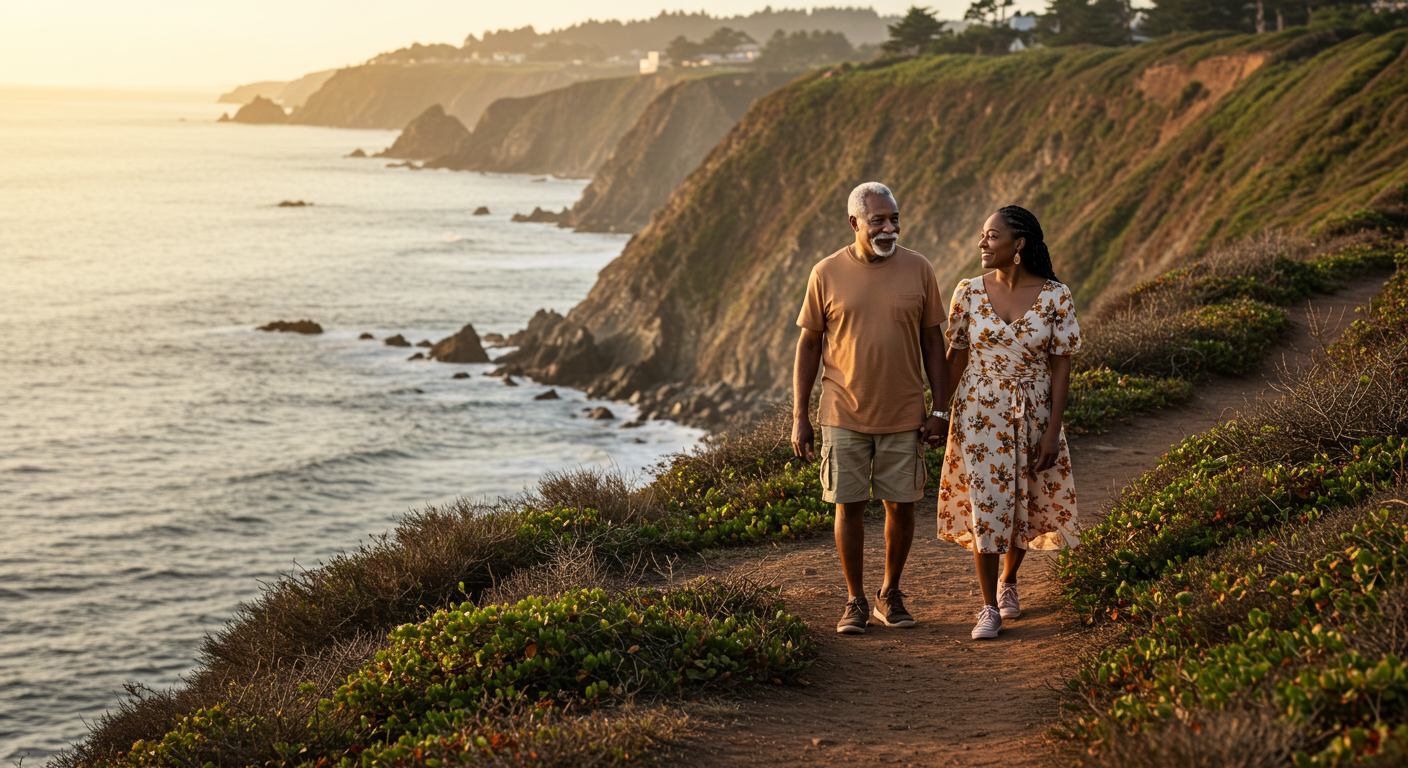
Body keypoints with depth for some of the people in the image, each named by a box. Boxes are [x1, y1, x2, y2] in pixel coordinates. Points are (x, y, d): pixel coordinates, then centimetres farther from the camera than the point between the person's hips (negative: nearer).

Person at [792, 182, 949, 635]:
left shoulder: (918, 270, 0)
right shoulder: (827, 274, -3)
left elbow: (932, 340, 6)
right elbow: (808, 345, 3)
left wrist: (941, 409, 1)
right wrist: (800, 417, 0)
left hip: (903, 415, 1)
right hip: (844, 415, -1)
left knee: (901, 505, 6)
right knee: (849, 506, 3)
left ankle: (890, 596, 24)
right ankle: (855, 602, 16)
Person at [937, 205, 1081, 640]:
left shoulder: (1055, 298, -8)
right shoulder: (969, 293, -5)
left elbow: (1061, 368, -6)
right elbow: (955, 358, 2)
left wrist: (1053, 431, -9)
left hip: (1032, 416, 0)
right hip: (979, 413, 0)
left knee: (1023, 505, 12)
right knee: (985, 505, -5)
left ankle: (1007, 581, 40)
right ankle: (990, 608, 6)